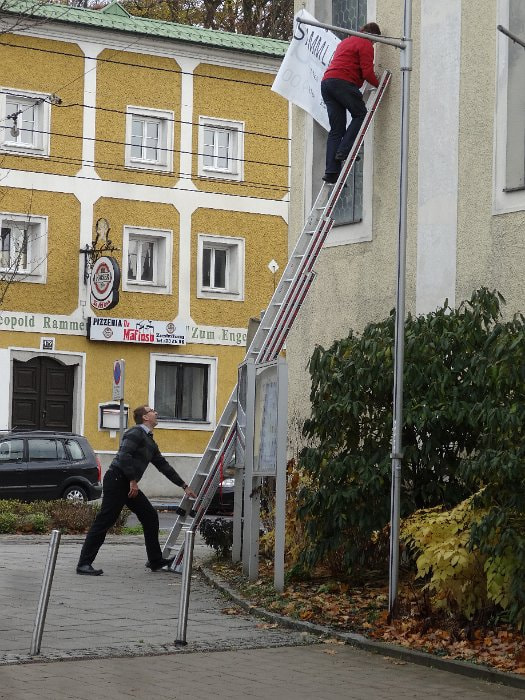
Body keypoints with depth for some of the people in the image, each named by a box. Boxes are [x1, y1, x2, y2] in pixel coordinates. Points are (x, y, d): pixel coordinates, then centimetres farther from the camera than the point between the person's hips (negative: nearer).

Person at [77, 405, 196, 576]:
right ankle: (84, 564, -10)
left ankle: (155, 560, 16)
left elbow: (164, 466, 27)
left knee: (150, 516, 9)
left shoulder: (150, 442, 22)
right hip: (116, 480, -10)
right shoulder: (136, 433, -8)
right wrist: (133, 481, -21)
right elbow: (124, 455, -22)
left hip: (128, 484, 10)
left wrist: (184, 486, 28)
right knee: (104, 521, -11)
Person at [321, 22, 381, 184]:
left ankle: (331, 171, -2)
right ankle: (343, 151, -10)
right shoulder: (366, 44, 3)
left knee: (336, 129, 5)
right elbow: (367, 72, -6)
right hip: (343, 82, -8)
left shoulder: (345, 42, 31)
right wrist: (378, 84, 10)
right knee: (360, 115, 6)